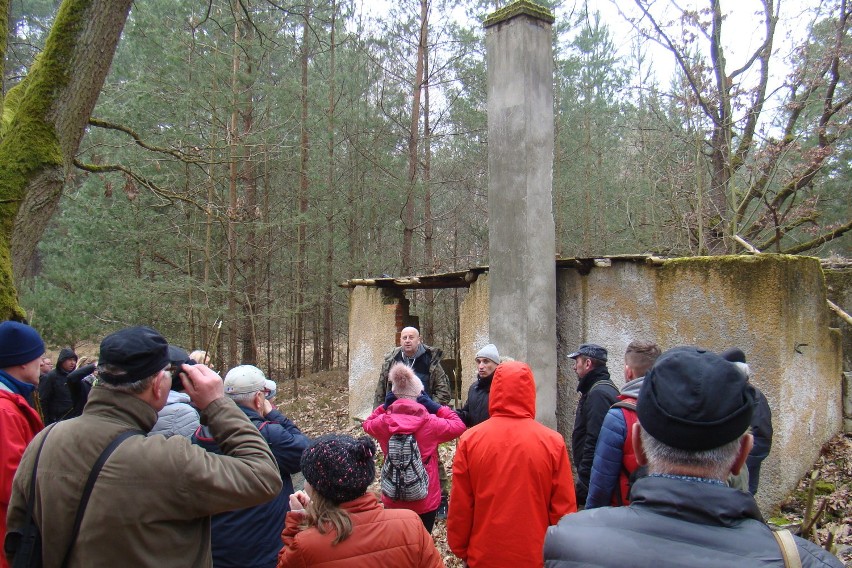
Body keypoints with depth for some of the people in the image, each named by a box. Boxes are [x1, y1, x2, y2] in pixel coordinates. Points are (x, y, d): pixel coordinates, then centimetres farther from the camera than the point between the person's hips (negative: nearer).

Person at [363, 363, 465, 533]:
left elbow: (367, 423, 12)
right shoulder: (430, 423, -19)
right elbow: (459, 425, -3)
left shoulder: (383, 423, -12)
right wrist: (434, 406, -6)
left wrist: (385, 406, 2)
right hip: (425, 502, -2)